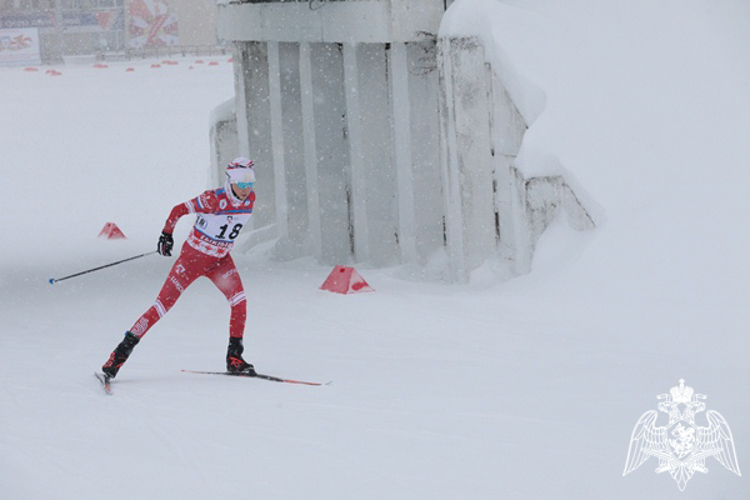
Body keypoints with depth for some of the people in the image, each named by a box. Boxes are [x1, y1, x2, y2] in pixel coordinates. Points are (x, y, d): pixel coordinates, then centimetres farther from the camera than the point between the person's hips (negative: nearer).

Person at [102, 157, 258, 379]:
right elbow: (179, 210, -15)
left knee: (239, 301, -15)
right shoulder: (214, 199, -26)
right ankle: (123, 350, -2)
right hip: (193, 256, -5)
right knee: (164, 304, -8)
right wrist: (166, 234, -16)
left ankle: (234, 358, -5)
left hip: (220, 259, 5)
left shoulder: (250, 199, -7)